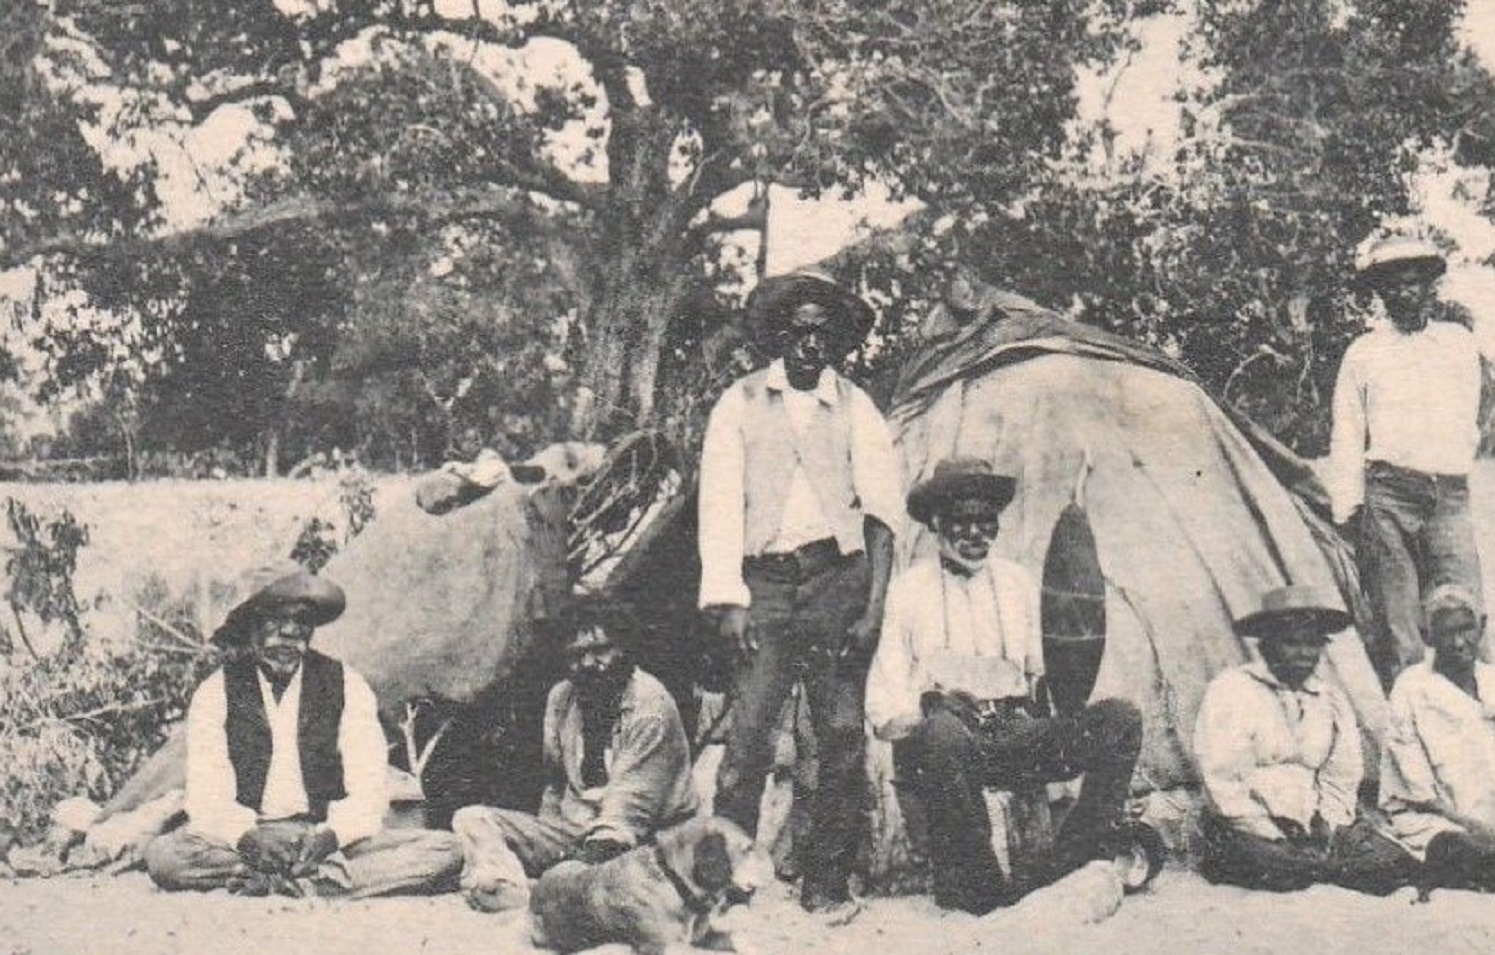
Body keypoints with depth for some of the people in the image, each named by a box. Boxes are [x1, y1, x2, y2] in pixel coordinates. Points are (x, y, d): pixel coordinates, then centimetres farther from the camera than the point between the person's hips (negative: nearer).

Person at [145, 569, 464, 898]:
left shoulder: (347, 686, 4)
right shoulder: (215, 694, 2)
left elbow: (368, 793, -3)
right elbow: (207, 799, -6)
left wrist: (328, 836, -23)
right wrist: (249, 837, -27)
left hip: (332, 839, 1)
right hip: (246, 838, -1)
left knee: (444, 851, -23)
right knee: (162, 855, -32)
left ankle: (273, 882, -27)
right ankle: (329, 877, -30)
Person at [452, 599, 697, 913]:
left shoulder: (650, 704, -11)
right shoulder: (562, 696, 10)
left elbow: (631, 803, -17)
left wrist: (600, 849, -28)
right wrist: (542, 842, 5)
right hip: (570, 826, 7)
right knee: (471, 820, -11)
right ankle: (514, 896, -33)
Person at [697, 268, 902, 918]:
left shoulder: (856, 409, 10)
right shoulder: (741, 403, 8)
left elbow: (881, 514, 6)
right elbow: (719, 505, 3)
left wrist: (874, 607, -3)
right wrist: (729, 599, -6)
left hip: (836, 578, 1)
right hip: (764, 581, -1)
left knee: (843, 736, -1)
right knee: (748, 735, -9)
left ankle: (827, 883, 8)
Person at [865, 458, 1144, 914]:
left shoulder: (1018, 582, 21)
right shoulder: (909, 588, 9)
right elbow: (884, 703, 5)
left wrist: (1034, 709, 5)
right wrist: (923, 710, -15)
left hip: (1014, 738, 4)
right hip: (934, 742, -3)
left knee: (1121, 719, -19)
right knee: (943, 731, -41)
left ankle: (1072, 870, -19)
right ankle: (980, 887, -24)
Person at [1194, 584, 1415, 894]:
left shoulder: (1331, 701, 15)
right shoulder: (1230, 691, -3)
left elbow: (1341, 782, 17)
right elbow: (1221, 784, -10)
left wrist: (1326, 829, -3)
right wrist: (1276, 838, -14)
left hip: (1313, 826, 5)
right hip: (1249, 829, -5)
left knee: (1392, 865, -18)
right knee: (1283, 869, -37)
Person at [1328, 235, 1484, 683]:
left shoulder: (1459, 341, 16)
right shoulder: (1363, 352, 9)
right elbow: (1346, 434, 6)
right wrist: (1346, 505, 0)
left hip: (1450, 495, 2)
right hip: (1389, 494, -2)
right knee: (1395, 615, -3)